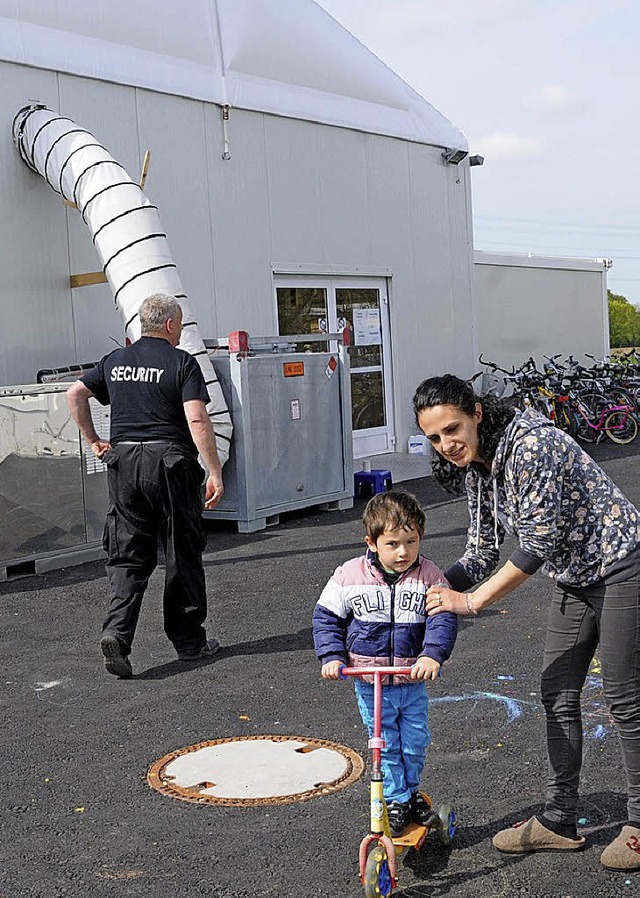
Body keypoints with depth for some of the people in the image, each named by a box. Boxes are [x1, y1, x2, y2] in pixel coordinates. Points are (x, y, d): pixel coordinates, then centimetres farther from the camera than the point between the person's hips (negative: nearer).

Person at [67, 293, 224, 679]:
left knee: (129, 556, 8)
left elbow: (75, 393, 15)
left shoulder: (115, 361, 11)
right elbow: (197, 420, -16)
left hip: (123, 460, 5)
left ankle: (117, 631, -11)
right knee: (183, 556, 8)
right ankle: (189, 640, 18)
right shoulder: (181, 362, -7)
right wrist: (215, 472, -15)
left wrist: (93, 440, 20)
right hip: (170, 460, -4)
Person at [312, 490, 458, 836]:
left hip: (413, 681, 1)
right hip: (370, 683, -1)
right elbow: (326, 617, -1)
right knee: (385, 745, 9)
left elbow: (443, 618, -16)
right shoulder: (350, 576, -10)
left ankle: (410, 791, 39)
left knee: (415, 742, 13)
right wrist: (333, 657, -13)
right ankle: (395, 800, 27)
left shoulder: (429, 576, -9)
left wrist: (432, 655, -32)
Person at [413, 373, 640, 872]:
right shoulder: (476, 467, 0)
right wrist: (437, 592, -8)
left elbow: (539, 542, -29)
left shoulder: (531, 444, -27)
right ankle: (560, 821, 21)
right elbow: (483, 550, 6)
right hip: (576, 579, 9)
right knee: (558, 696, 10)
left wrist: (472, 601, -25)